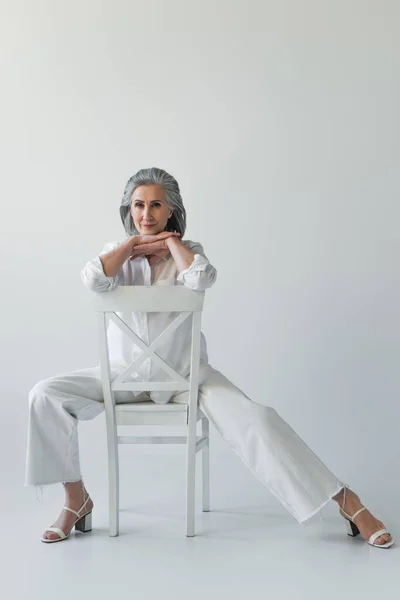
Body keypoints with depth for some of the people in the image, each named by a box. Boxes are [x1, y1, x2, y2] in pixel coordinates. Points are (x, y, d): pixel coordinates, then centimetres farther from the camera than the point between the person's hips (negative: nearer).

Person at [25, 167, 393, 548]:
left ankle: (347, 502, -16)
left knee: (255, 420, -23)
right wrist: (134, 242, -12)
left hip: (186, 374, -2)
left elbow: (201, 278, -25)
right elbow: (93, 280, -20)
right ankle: (77, 499, -3)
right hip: (125, 373, 2)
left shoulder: (187, 252, 1)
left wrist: (169, 241, -11)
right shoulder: (117, 253, 5)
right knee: (46, 395, -18)